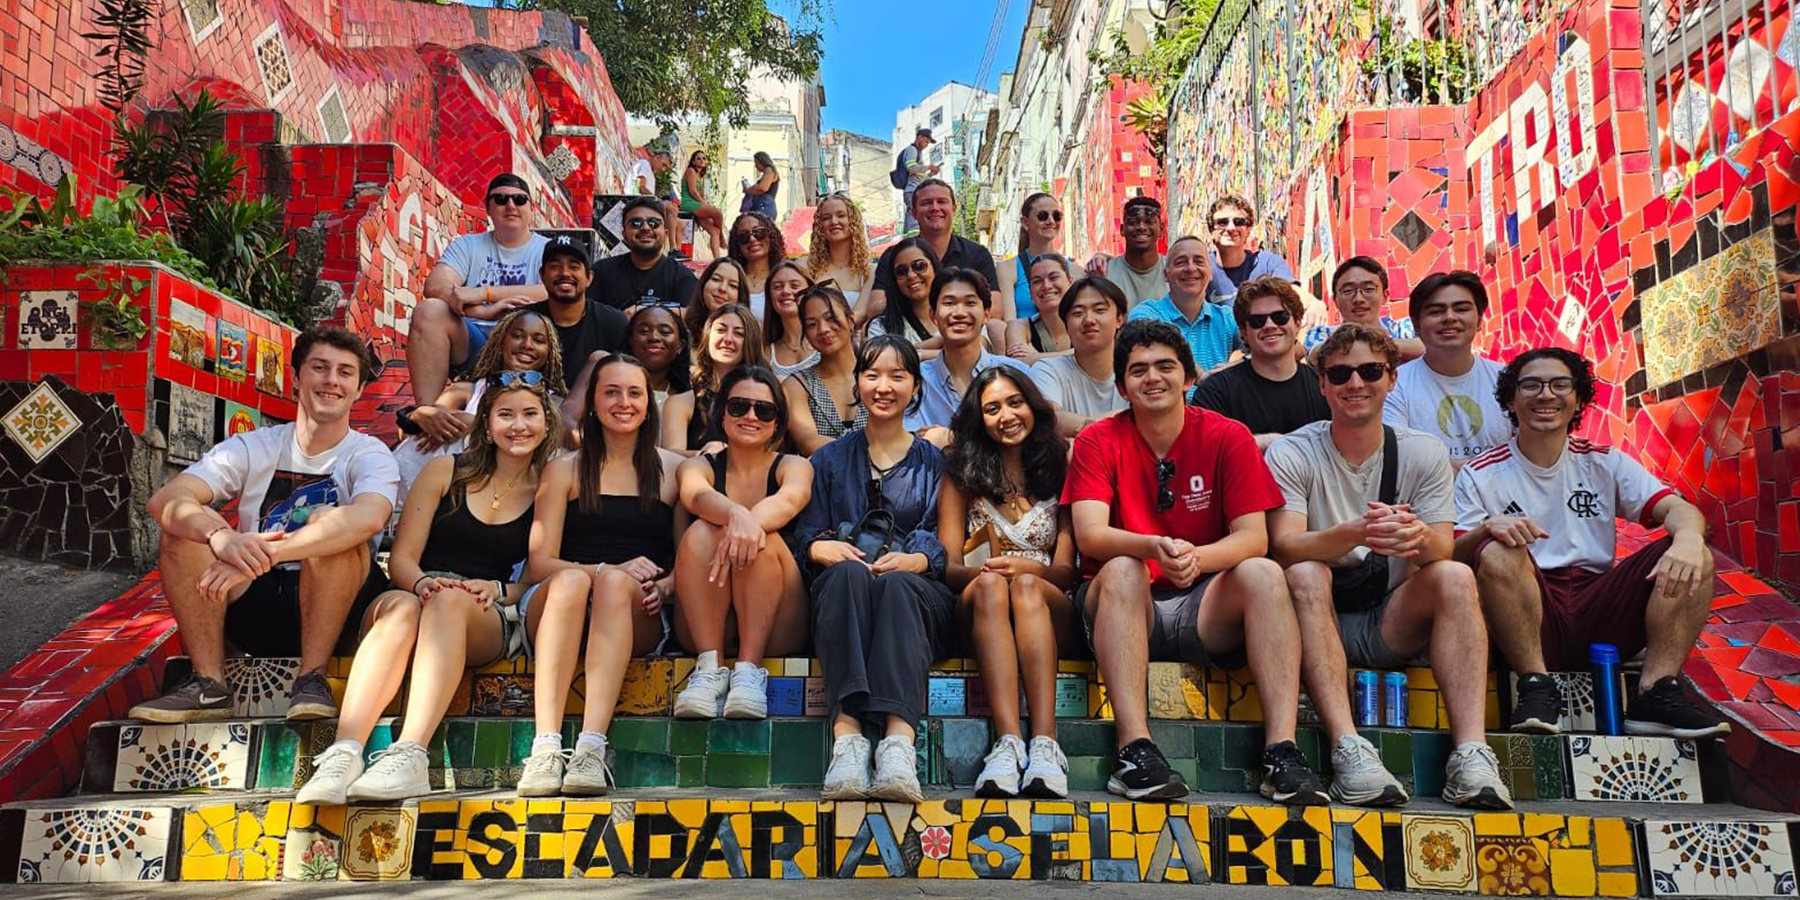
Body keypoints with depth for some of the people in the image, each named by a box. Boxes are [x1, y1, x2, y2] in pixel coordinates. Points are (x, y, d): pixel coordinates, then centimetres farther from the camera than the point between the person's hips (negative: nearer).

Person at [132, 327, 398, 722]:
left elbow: (369, 517, -30)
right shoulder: (252, 448, 5)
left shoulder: (369, 454, -4)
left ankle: (312, 678, -24)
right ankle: (208, 684, -18)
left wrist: (265, 554, -38)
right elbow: (164, 500, -12)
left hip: (339, 609, -3)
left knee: (329, 524, -28)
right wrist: (222, 537, -34)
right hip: (255, 606, 3)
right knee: (185, 524, -15)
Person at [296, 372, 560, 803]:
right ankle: (343, 754, -49)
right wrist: (423, 582, -16)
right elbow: (401, 559, 7)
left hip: (489, 622, -1)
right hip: (420, 598, 1)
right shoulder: (445, 471, 12)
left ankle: (410, 755, -50)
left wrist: (496, 589, -12)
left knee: (450, 601, -36)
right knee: (400, 606, -36)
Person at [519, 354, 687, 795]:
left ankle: (591, 747, -44)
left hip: (636, 618, 0)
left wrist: (662, 587, -12)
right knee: (571, 580, -34)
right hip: (556, 610, 0)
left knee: (618, 583, -34)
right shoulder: (564, 469, 15)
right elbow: (539, 563, 3)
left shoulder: (672, 469, 16)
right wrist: (606, 570, -15)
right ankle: (546, 747, -43)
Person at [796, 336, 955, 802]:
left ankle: (899, 739, -56)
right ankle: (846, 736, -52)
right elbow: (805, 535, 11)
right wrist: (824, 547, -14)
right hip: (840, 594, 1)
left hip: (918, 595, 0)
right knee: (848, 572, -36)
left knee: (895, 584, -37)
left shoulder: (934, 461, 20)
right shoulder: (830, 458, 22)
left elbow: (948, 545, 8)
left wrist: (913, 560, -14)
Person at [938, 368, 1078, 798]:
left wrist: (1027, 568, -20)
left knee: (1026, 587, -35)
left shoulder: (1059, 466, 10)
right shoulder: (962, 473, 12)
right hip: (981, 611, 0)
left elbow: (1066, 571, 2)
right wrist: (981, 571, -22)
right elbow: (948, 566, 2)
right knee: (989, 585, -34)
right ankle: (1008, 742, -49)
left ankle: (1045, 745, -49)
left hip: (1047, 608, 0)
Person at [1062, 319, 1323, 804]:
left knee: (1263, 573, -26)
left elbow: (1253, 536, -7)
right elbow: (1089, 535, -14)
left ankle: (1282, 751, -32)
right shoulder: (1098, 441, 0)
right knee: (1121, 570, -31)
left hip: (1206, 609, 1)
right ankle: (1134, 748, -38)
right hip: (1126, 606, -1)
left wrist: (1197, 557, -29)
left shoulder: (1227, 436, 2)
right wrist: (1152, 548, -35)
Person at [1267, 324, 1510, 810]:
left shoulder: (1423, 451, 4)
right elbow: (1284, 547, -18)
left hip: (1392, 627, 2)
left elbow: (1443, 549, -7)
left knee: (1455, 575, -23)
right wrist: (1355, 533, -38)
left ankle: (1471, 751, -31)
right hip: (1322, 622, -2)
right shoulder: (1290, 453, -4)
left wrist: (1419, 538, -33)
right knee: (1306, 575, -31)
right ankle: (1349, 749, -41)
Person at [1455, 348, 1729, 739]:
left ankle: (1656, 693, -18)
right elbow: (1451, 557, -6)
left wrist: (1688, 538, -23)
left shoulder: (1604, 463, 14)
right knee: (1497, 553, -31)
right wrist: (1486, 528, -28)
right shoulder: (1481, 475, 4)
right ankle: (1535, 686, -23)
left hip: (1599, 616, 3)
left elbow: (1677, 508, 1)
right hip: (1530, 622, -3)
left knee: (1694, 559, -13)